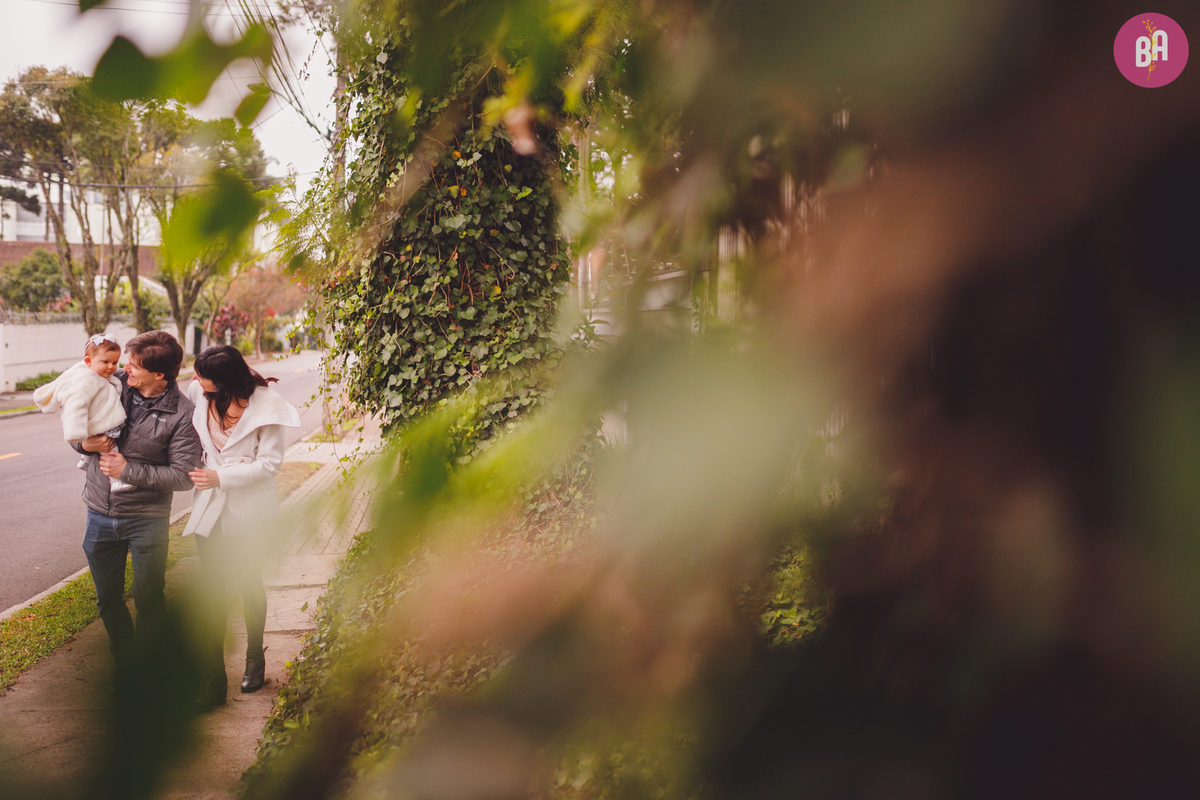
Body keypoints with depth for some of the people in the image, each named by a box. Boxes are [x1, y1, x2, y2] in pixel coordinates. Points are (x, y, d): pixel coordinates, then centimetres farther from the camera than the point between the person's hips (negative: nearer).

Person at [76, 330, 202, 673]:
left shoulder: (181, 414, -14)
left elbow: (183, 475, -17)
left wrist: (129, 470, -18)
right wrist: (84, 443, -11)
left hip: (147, 519, -4)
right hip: (100, 514, 4)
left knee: (148, 599, 6)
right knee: (108, 598, 15)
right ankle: (124, 662, 35)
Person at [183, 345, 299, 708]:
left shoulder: (265, 406, -16)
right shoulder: (197, 392, -5)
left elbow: (269, 463, -14)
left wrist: (221, 477, -21)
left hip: (246, 508, -3)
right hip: (209, 508, 3)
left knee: (248, 583, 13)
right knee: (213, 590, 3)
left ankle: (255, 660, 36)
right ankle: (212, 679, 7)